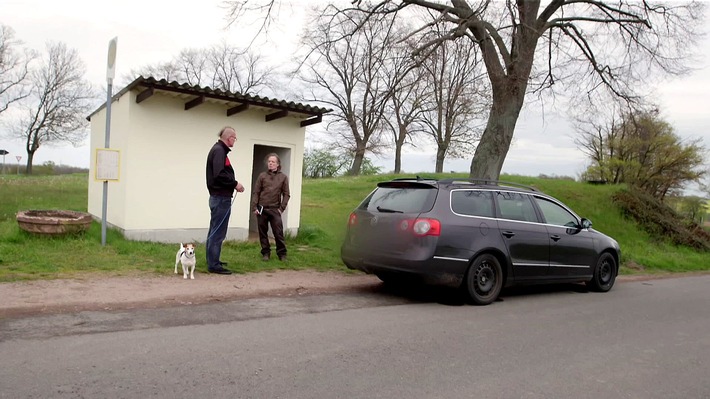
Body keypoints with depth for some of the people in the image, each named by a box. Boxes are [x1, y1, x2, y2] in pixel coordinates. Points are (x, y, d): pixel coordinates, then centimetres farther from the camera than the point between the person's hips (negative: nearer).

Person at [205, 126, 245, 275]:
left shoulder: (218, 149, 17)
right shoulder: (219, 150, -14)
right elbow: (219, 174, -24)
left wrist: (233, 184, 7)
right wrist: (235, 184, -14)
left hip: (217, 196, 10)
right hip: (221, 197, -10)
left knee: (214, 231, 16)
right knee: (218, 233, -6)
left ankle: (213, 261, 25)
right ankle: (214, 265, -2)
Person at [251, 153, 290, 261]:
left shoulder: (283, 177, 5)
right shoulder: (262, 176, 5)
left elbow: (286, 194, 5)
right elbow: (255, 192, 5)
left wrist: (281, 208, -3)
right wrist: (254, 207, -2)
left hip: (275, 209, -1)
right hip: (261, 209, 1)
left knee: (278, 232, -3)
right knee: (263, 232, 7)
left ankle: (282, 253, 8)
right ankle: (265, 253, 18)